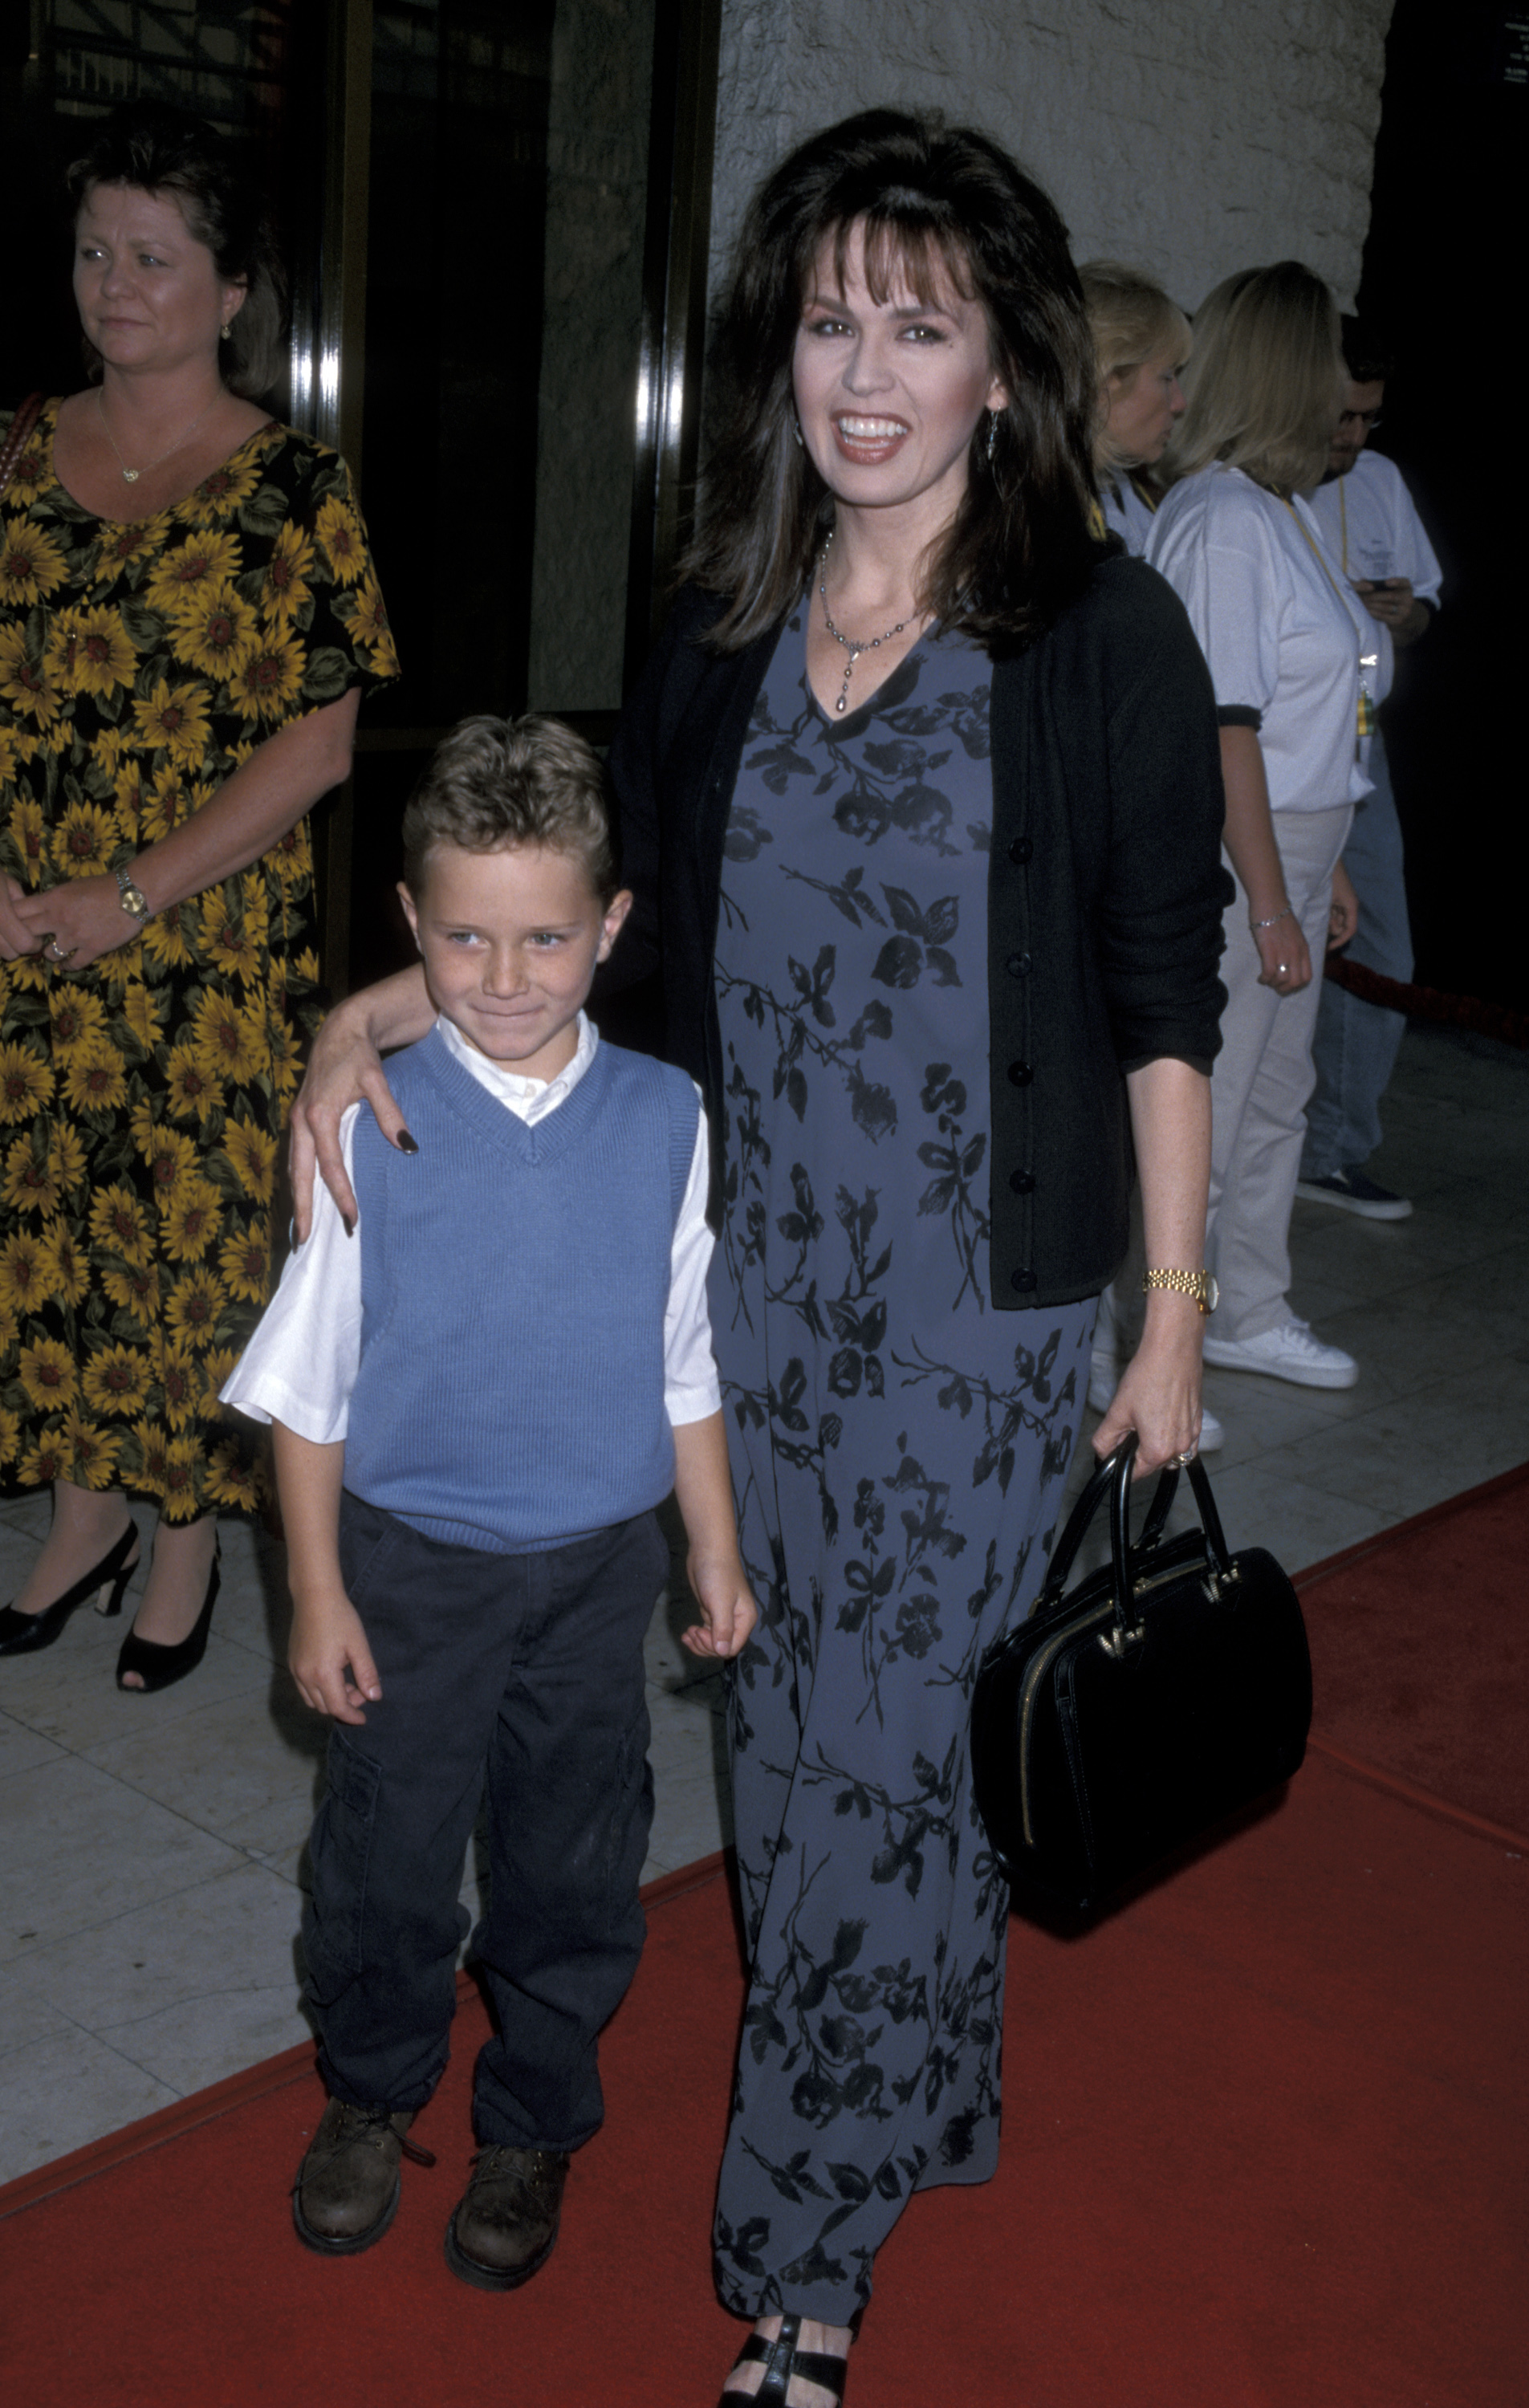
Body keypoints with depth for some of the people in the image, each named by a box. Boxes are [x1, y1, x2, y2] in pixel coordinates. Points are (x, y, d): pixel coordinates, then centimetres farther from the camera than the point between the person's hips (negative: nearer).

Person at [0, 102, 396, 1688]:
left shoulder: (292, 485, -5)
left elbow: (323, 735, -11)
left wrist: (134, 897, -16)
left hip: (211, 949, -4)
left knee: (196, 1227, 4)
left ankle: (188, 1538, 23)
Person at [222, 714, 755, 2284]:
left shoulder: (663, 1120, -7)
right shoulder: (368, 1125, -12)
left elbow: (685, 1364, 3)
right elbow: (309, 1383, -6)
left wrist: (716, 1553, 6)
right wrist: (318, 1594, -5)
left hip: (598, 1565, 1)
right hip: (411, 1562, -1)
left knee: (572, 1864, 15)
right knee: (385, 1853, 14)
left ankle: (533, 2127, 40)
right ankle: (370, 2096, 43)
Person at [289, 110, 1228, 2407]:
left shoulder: (1106, 635, -9)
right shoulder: (723, 636, 4)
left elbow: (1161, 998, -6)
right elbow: (614, 901, 12)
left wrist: (1173, 1314, -4)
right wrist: (376, 1009, -2)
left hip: (980, 1306, -5)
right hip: (752, 1275, 5)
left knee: (882, 1749, 1)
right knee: (793, 1727, 16)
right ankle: (925, 2093, 42)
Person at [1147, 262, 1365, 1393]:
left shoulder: (1284, 506, 12)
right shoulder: (1222, 518, -18)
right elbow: (1224, 729, -22)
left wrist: (1326, 867, 18)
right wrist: (1271, 906, -22)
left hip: (1290, 844, 10)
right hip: (1226, 860, -10)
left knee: (1276, 1094, 19)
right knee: (1197, 1114, -1)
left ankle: (1251, 1314, 34)